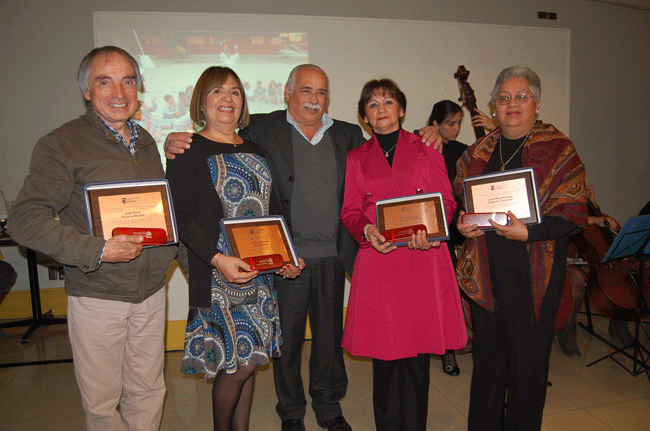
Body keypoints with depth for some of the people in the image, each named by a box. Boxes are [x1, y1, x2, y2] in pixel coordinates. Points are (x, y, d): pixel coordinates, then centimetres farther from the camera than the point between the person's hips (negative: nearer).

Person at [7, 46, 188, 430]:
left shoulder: (146, 142, 10)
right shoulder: (61, 145, -9)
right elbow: (25, 220, -14)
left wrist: (189, 260, 10)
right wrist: (97, 251, -23)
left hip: (152, 291, 5)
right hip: (97, 297, -5)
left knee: (149, 391, 16)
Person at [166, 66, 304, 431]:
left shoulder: (254, 151, 15)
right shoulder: (188, 151, -4)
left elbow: (273, 209, 15)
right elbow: (182, 216, -11)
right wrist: (218, 258, -23)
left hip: (260, 271, 6)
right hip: (218, 273, -6)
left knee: (248, 360, 13)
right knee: (237, 364, -2)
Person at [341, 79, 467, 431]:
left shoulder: (425, 149, 11)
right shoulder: (356, 158, 15)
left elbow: (446, 202, 6)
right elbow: (350, 211, 9)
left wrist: (428, 230, -13)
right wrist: (367, 230, -12)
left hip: (423, 260, 0)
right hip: (378, 261, 1)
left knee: (417, 355, 2)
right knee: (384, 354, 5)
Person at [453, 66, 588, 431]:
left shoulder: (558, 149, -2)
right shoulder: (479, 152, 12)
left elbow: (573, 211, -8)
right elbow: (457, 199, 18)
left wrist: (528, 232, -21)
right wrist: (461, 222, -3)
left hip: (534, 273, -4)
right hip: (485, 271, 4)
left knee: (529, 360, 6)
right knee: (488, 355, 16)